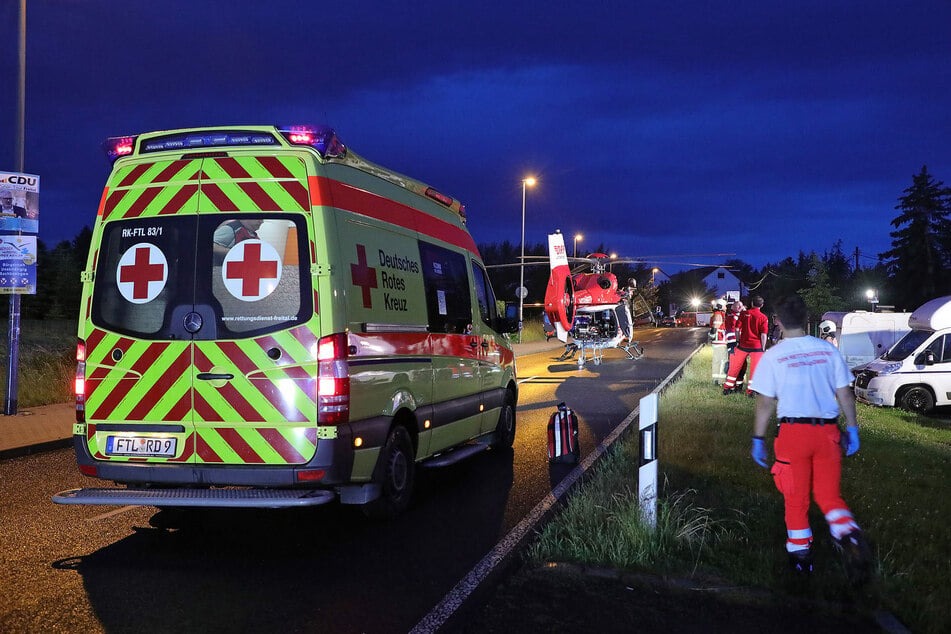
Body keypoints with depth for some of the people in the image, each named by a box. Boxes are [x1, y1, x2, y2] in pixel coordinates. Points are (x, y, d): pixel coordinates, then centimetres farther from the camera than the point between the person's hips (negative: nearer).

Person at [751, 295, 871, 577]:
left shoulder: (773, 356, -5)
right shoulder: (828, 350, 3)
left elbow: (765, 403, -5)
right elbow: (845, 394, 5)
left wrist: (758, 440, 3)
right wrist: (852, 429, 13)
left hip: (793, 432, -2)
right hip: (827, 432, 3)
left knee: (796, 500, 11)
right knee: (829, 495, 14)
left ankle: (801, 557, 18)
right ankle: (849, 535, -12)